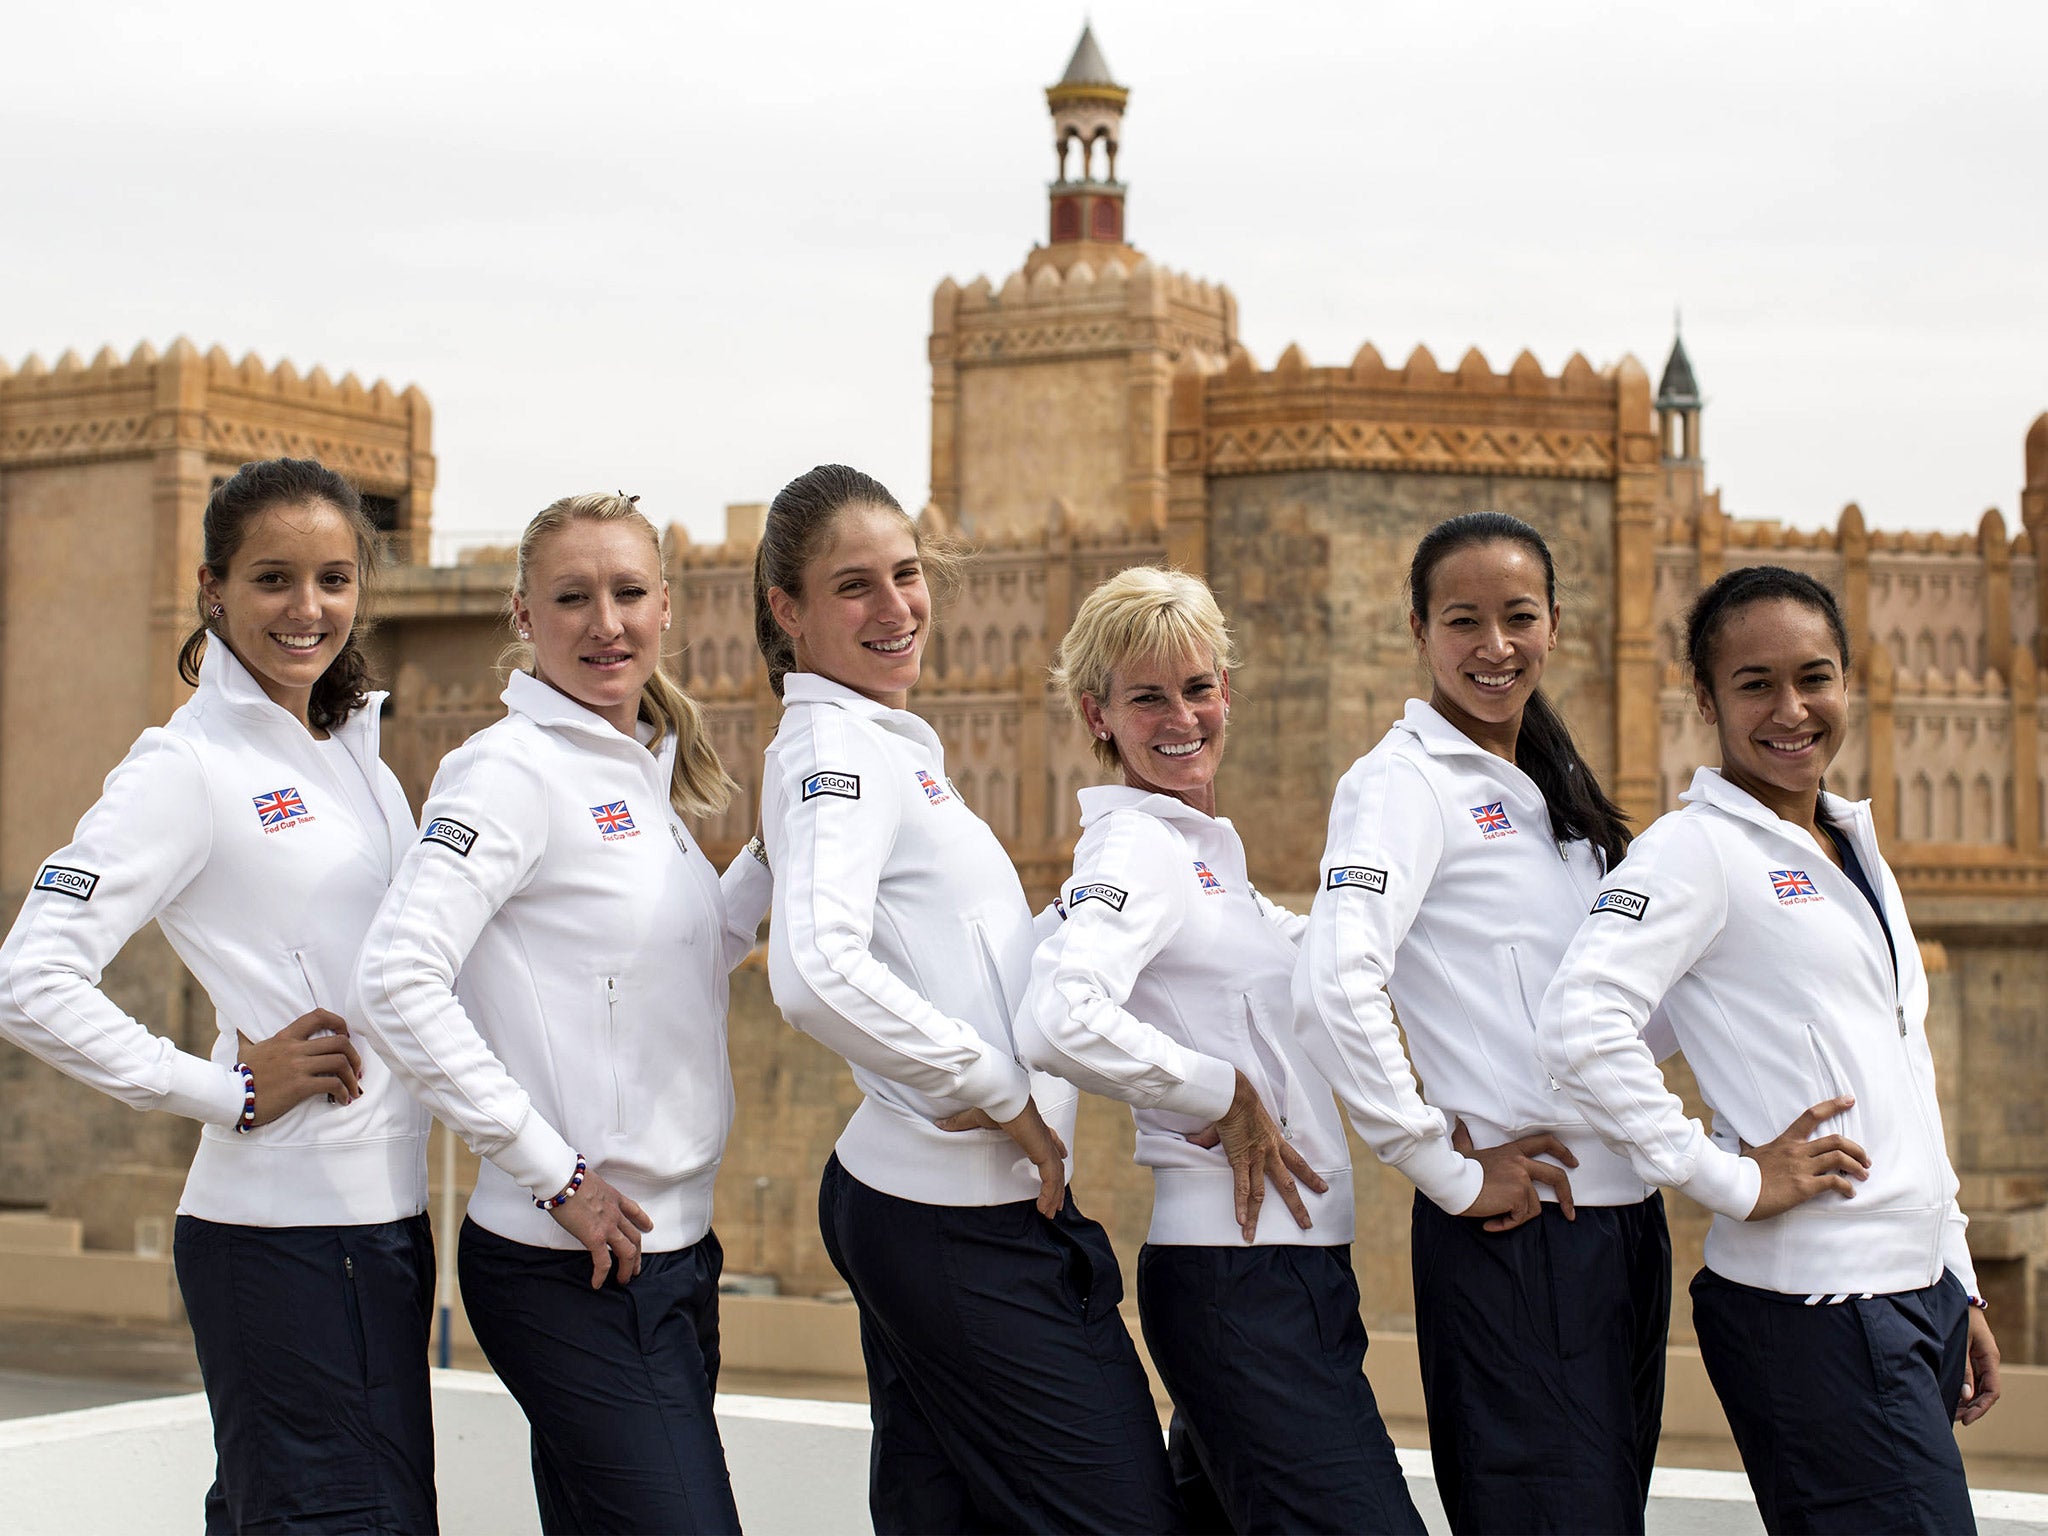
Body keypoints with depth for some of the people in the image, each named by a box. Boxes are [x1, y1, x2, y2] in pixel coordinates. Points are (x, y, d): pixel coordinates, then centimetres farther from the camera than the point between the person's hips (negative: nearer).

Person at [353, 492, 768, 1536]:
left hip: (671, 1246, 8)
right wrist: (554, 1172, -19)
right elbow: (398, 982, -22)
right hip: (573, 1265, -8)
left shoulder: (647, 775, 14)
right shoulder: (510, 769, -12)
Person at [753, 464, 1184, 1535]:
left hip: (910, 1198, 10)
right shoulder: (833, 749, -15)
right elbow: (818, 973, -31)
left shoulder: (891, 749, 15)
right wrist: (1000, 1093, -21)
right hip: (969, 1218, -10)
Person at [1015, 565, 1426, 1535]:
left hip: (1298, 1265, 9)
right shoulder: (1135, 850, -12)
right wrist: (1223, 1098, -17)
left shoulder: (1206, 849, 16)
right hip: (1237, 1272, -9)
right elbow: (1059, 1023, -30)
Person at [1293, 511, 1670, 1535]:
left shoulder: (1550, 788, 15)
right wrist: (1451, 1173, -18)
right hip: (1515, 1233, -8)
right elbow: (1334, 987, -24)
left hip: (1623, 1220, 8)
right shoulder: (1404, 781, -9)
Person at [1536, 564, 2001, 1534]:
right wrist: (1730, 1180, -18)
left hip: (1918, 1289, 8)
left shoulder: (1855, 852, 16)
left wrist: (1959, 1288, 19)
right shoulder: (1697, 847, -9)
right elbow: (1579, 1026, -24)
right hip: (1813, 1307, -8)